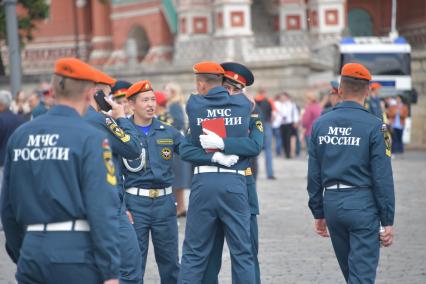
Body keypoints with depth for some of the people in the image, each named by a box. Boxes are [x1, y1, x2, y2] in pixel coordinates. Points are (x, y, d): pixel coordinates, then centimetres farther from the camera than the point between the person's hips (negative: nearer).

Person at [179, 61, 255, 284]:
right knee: (242, 252, 5)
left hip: (203, 181, -1)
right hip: (235, 182, 1)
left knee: (194, 253, 5)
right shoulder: (243, 104, 5)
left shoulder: (193, 104, 0)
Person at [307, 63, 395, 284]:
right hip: (362, 204, -5)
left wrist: (318, 213, 16)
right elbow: (382, 177, -10)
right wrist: (387, 221, -5)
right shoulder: (373, 126, -9)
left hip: (331, 202, 5)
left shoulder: (320, 124, 4)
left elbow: (314, 175, 7)